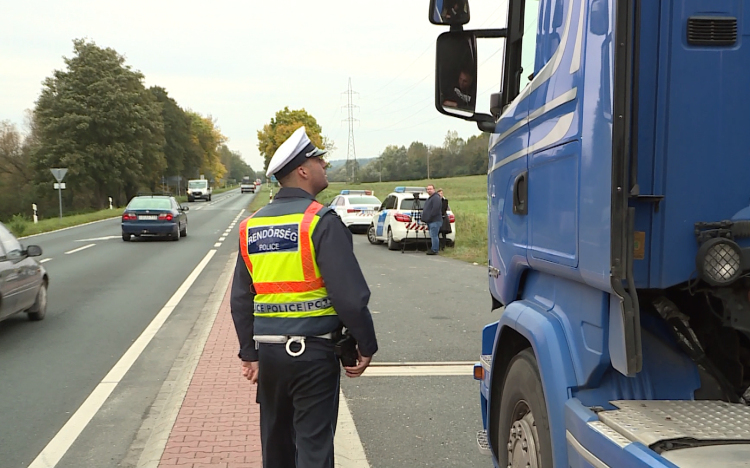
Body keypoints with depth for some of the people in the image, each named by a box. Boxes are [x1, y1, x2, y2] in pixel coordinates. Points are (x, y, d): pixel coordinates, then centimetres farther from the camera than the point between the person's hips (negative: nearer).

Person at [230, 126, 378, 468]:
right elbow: (350, 295, -18)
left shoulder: (251, 226, 8)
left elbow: (241, 300, 12)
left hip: (269, 352, 6)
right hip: (313, 353, -6)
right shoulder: (321, 222, -13)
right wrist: (366, 346, -5)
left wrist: (250, 353, 18)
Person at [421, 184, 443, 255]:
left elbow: (435, 210, -21)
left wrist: (429, 218, -18)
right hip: (430, 221, 11)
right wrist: (425, 218, 20)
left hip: (435, 221, -11)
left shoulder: (436, 198, -12)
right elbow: (426, 209, 30)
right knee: (433, 236, 12)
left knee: (434, 236, -10)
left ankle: (434, 250, -9)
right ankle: (433, 249, 16)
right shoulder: (430, 198, 23)